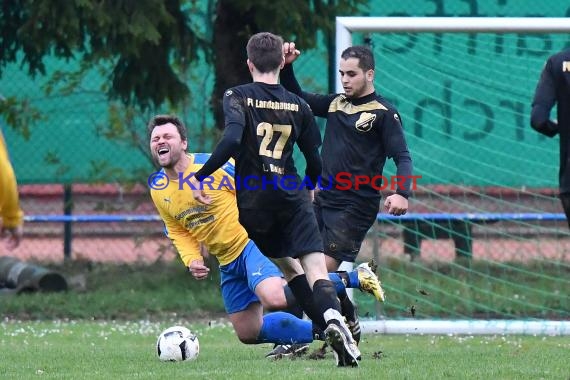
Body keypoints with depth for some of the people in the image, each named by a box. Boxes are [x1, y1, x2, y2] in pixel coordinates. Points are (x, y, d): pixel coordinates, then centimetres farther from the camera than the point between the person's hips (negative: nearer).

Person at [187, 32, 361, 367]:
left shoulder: (237, 97, -2)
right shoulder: (298, 105, 7)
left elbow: (232, 139, -20)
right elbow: (315, 161, 12)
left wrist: (200, 177, -15)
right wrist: (309, 189, 33)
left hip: (253, 202, 0)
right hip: (293, 197, 0)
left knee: (287, 264, 17)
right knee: (314, 265, -9)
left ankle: (327, 327, 9)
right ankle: (333, 316, -38)